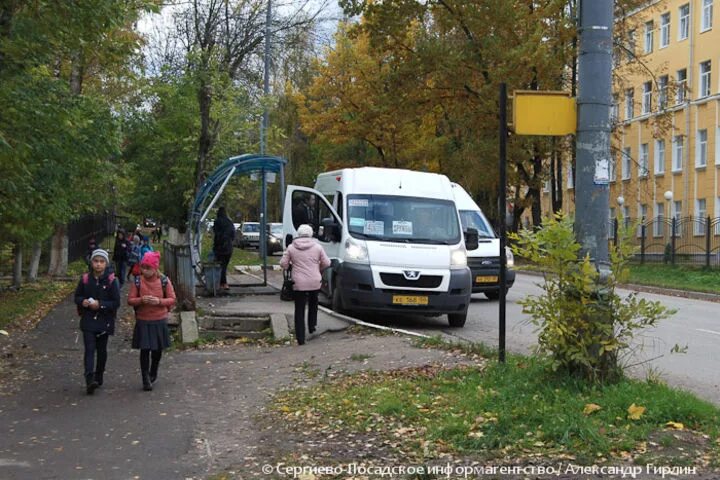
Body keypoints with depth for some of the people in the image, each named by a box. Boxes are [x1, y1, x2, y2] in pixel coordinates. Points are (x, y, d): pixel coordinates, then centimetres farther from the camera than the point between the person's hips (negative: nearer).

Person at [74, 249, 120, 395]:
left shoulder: (111, 281, -6)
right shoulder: (85, 279, 1)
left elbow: (116, 302, -6)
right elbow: (77, 296, 10)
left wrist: (100, 304, -18)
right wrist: (83, 302, -11)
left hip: (104, 321, 0)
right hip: (88, 320, 0)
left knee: (102, 350, 11)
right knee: (89, 349, -12)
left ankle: (98, 377, 27)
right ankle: (90, 380, -22)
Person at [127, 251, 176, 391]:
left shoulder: (164, 281, -5)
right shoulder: (138, 281, -4)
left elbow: (172, 299, -2)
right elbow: (130, 300, -2)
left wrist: (159, 301, -19)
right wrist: (141, 300, -21)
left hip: (160, 321, 1)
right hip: (143, 321, -1)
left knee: (157, 349, 14)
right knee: (145, 350, -3)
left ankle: (153, 373, 38)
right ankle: (146, 379, 6)